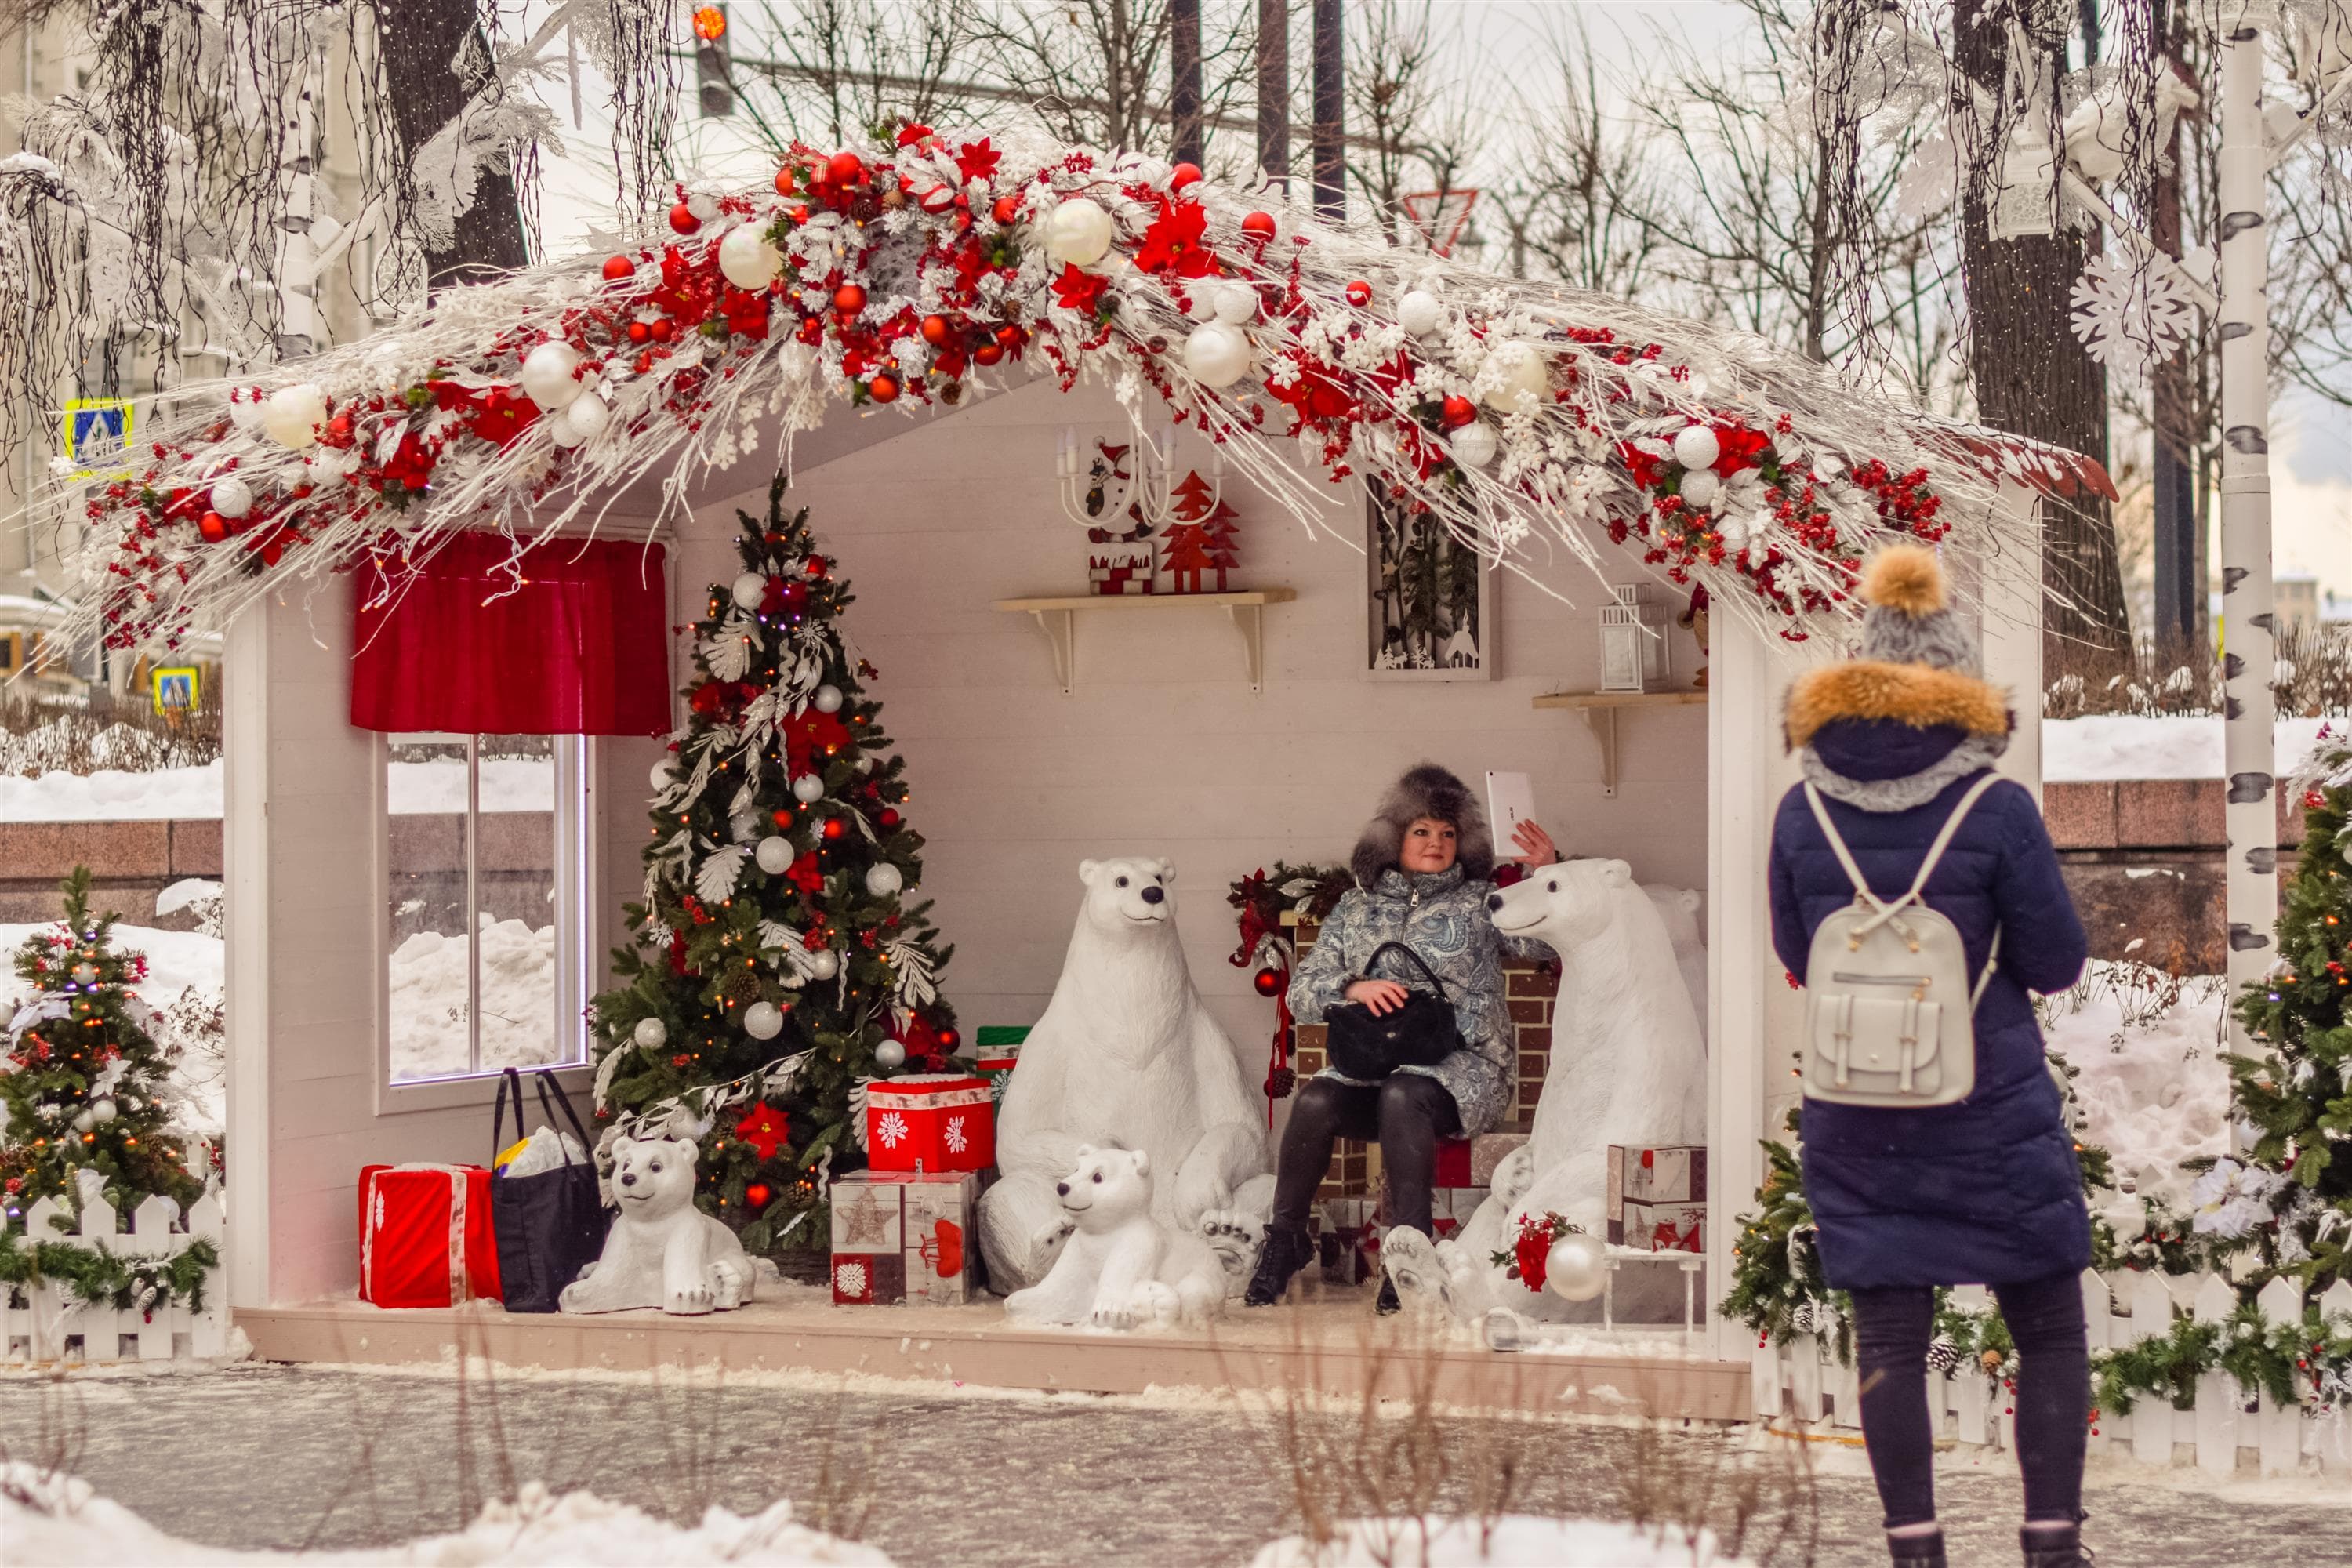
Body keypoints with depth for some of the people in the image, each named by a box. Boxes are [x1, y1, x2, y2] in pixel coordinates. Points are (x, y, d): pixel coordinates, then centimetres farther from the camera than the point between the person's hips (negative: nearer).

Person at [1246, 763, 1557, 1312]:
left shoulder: (1480, 901, 13)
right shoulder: (1357, 907, 18)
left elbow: (1545, 940, -1)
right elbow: (1302, 993, 12)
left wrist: (1549, 874, -16)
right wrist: (1354, 990, -8)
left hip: (1461, 1065, -2)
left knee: (1402, 1095, -36)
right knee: (1315, 1099, -28)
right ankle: (1285, 1237, -13)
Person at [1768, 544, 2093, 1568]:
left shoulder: (1804, 812, -4)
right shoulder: (1996, 812, -14)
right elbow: (2056, 963, -6)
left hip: (1857, 1126, 3)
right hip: (1993, 1117, -2)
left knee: (1889, 1341, 8)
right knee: (2050, 1333, 10)